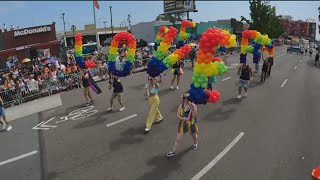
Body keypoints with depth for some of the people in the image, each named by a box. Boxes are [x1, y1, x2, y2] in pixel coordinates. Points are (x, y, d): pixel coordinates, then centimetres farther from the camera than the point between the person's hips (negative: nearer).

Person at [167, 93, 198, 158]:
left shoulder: (193, 105, -18)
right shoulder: (181, 106, -13)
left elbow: (194, 115, -27)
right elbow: (178, 115, -12)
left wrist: (192, 108, -41)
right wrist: (183, 119, -29)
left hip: (191, 124, -1)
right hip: (183, 124, 1)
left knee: (194, 135, 26)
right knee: (178, 139, 3)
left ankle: (195, 143, 61)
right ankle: (173, 152, 17)